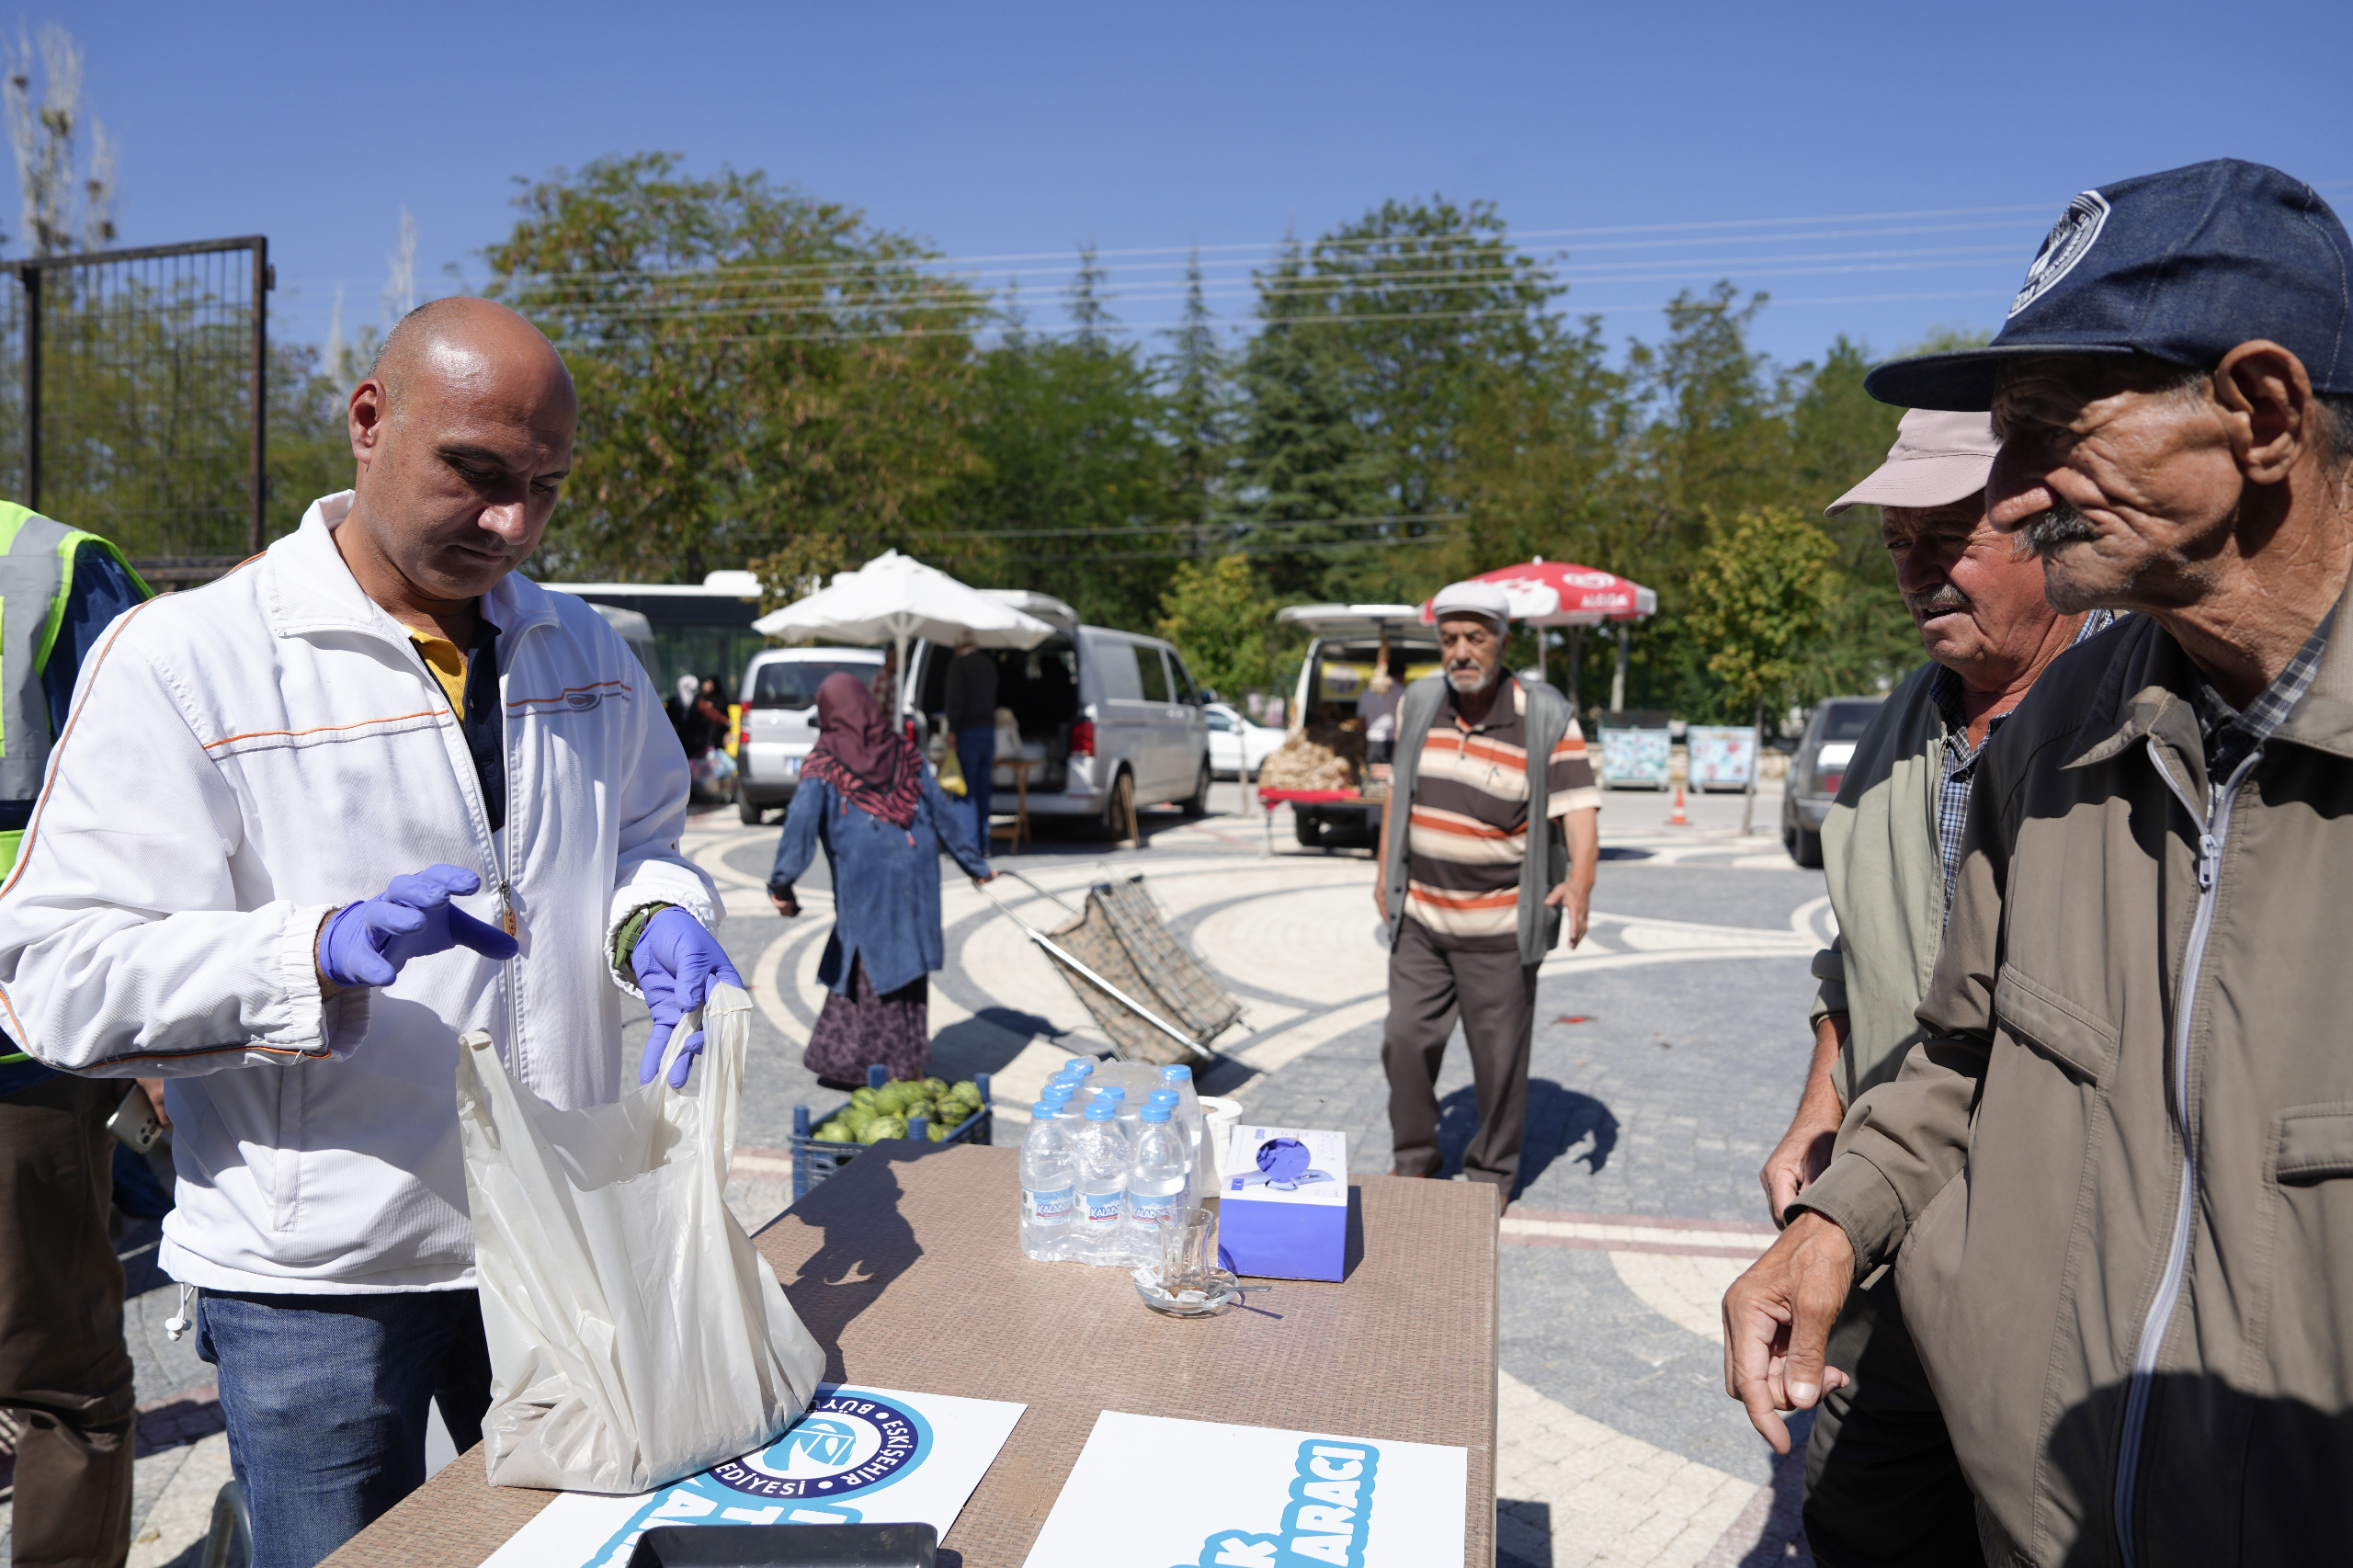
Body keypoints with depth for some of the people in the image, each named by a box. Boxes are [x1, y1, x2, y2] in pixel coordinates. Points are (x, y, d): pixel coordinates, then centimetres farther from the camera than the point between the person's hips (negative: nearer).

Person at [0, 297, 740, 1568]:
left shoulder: (583, 652, 6)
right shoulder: (180, 660, -10)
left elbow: (643, 836, 16)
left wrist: (657, 924, -8)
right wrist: (326, 948, -30)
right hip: (315, 1277, -4)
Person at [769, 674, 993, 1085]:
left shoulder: (824, 763, -2)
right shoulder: (905, 753, 8)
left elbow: (801, 822, -14)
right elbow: (943, 812, 10)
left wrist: (782, 884, -18)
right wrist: (975, 864, 16)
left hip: (863, 884, -3)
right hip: (916, 877, 3)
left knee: (871, 968, 9)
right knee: (906, 966, 13)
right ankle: (910, 1063, 18)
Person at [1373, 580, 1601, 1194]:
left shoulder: (1546, 719, -9)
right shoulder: (1418, 704, 4)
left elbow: (1578, 804, -15)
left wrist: (1580, 878, -32)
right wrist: (1386, 875, 15)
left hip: (1501, 927, -4)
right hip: (1418, 916, 4)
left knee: (1499, 1056, 5)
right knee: (1406, 1040, 5)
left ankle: (1492, 1173, 25)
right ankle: (1414, 1157, 27)